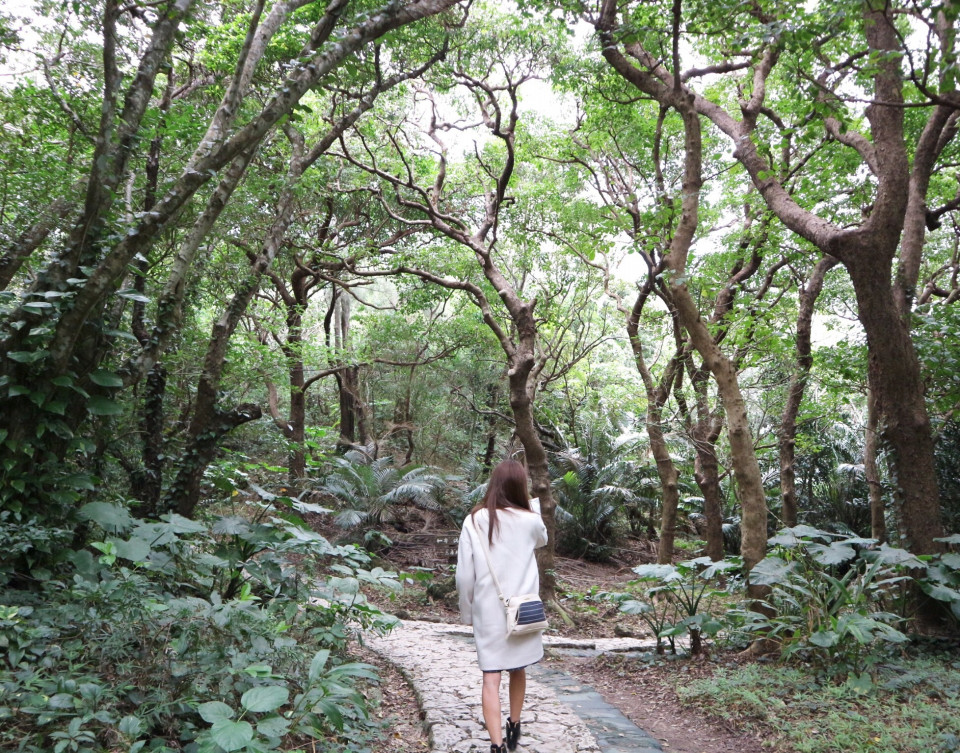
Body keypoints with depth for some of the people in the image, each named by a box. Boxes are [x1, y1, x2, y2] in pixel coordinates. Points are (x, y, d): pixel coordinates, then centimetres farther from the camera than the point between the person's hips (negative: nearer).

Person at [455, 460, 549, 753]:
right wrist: (533, 504, 19)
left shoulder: (474, 521, -7)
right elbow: (542, 540, 19)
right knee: (518, 670, 20)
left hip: (487, 610, -1)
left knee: (491, 678, 1)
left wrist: (467, 612, 8)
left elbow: (464, 575, -5)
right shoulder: (529, 520, -7)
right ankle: (513, 728, 38)